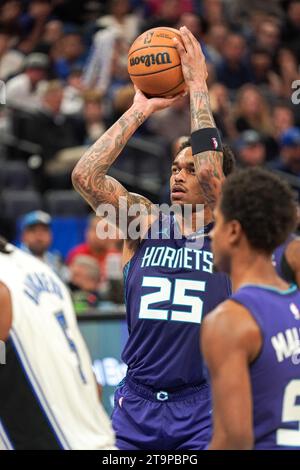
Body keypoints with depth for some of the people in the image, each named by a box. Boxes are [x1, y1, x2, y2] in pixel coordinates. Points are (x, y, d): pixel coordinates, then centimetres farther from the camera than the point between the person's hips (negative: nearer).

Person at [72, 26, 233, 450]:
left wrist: (198, 87, -13)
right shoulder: (146, 224, 7)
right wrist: (141, 110, -7)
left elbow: (209, 169, -20)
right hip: (137, 403, 3)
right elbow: (85, 175, -7)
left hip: (202, 405, -3)